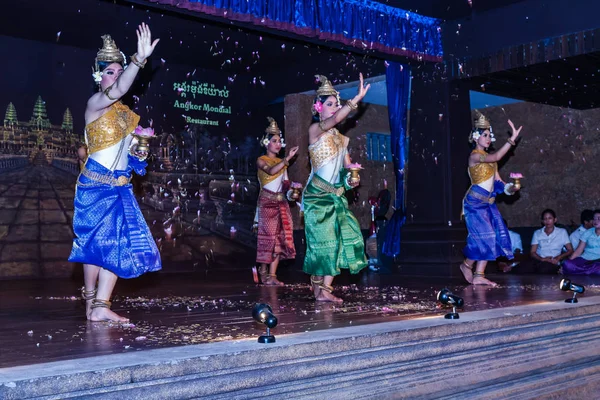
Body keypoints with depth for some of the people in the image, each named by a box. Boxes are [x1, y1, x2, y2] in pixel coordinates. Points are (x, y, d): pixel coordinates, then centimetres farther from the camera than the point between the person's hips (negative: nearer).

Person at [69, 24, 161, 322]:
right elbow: (119, 89, -30)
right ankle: (91, 302, 9)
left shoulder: (123, 111, 14)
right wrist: (139, 60, -40)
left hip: (120, 186, 7)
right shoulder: (95, 103, -8)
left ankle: (100, 306, 0)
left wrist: (139, 154, 5)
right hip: (96, 183, -7)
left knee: (119, 244, -2)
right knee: (97, 241, -3)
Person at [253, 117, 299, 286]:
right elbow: (271, 171, -22)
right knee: (268, 236, -6)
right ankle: (263, 271, 6)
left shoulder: (282, 162, 15)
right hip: (267, 202, -5)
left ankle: (272, 275, -1)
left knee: (280, 237, -2)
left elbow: (285, 184, 15)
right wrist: (288, 158, -26)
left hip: (281, 203, 5)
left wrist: (290, 189, -5)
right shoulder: (261, 160, -1)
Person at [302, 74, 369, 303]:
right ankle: (318, 290, -1)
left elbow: (347, 165, 17)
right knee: (322, 240, -8)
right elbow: (335, 119, -24)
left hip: (336, 196, 7)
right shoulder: (315, 129, -5)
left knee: (340, 237, -2)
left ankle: (325, 289, 1)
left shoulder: (339, 137, 15)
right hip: (318, 195, -6)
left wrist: (351, 180, -4)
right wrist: (358, 98, -29)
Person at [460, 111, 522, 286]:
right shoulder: (475, 155, -10)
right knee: (485, 236, -9)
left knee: (492, 237, 2)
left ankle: (479, 275, 7)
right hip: (476, 201, -8)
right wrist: (512, 140, -30)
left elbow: (497, 180, 13)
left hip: (488, 202, 8)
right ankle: (467, 264, 9)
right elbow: (496, 157, -27)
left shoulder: (489, 157, 14)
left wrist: (509, 187, -6)